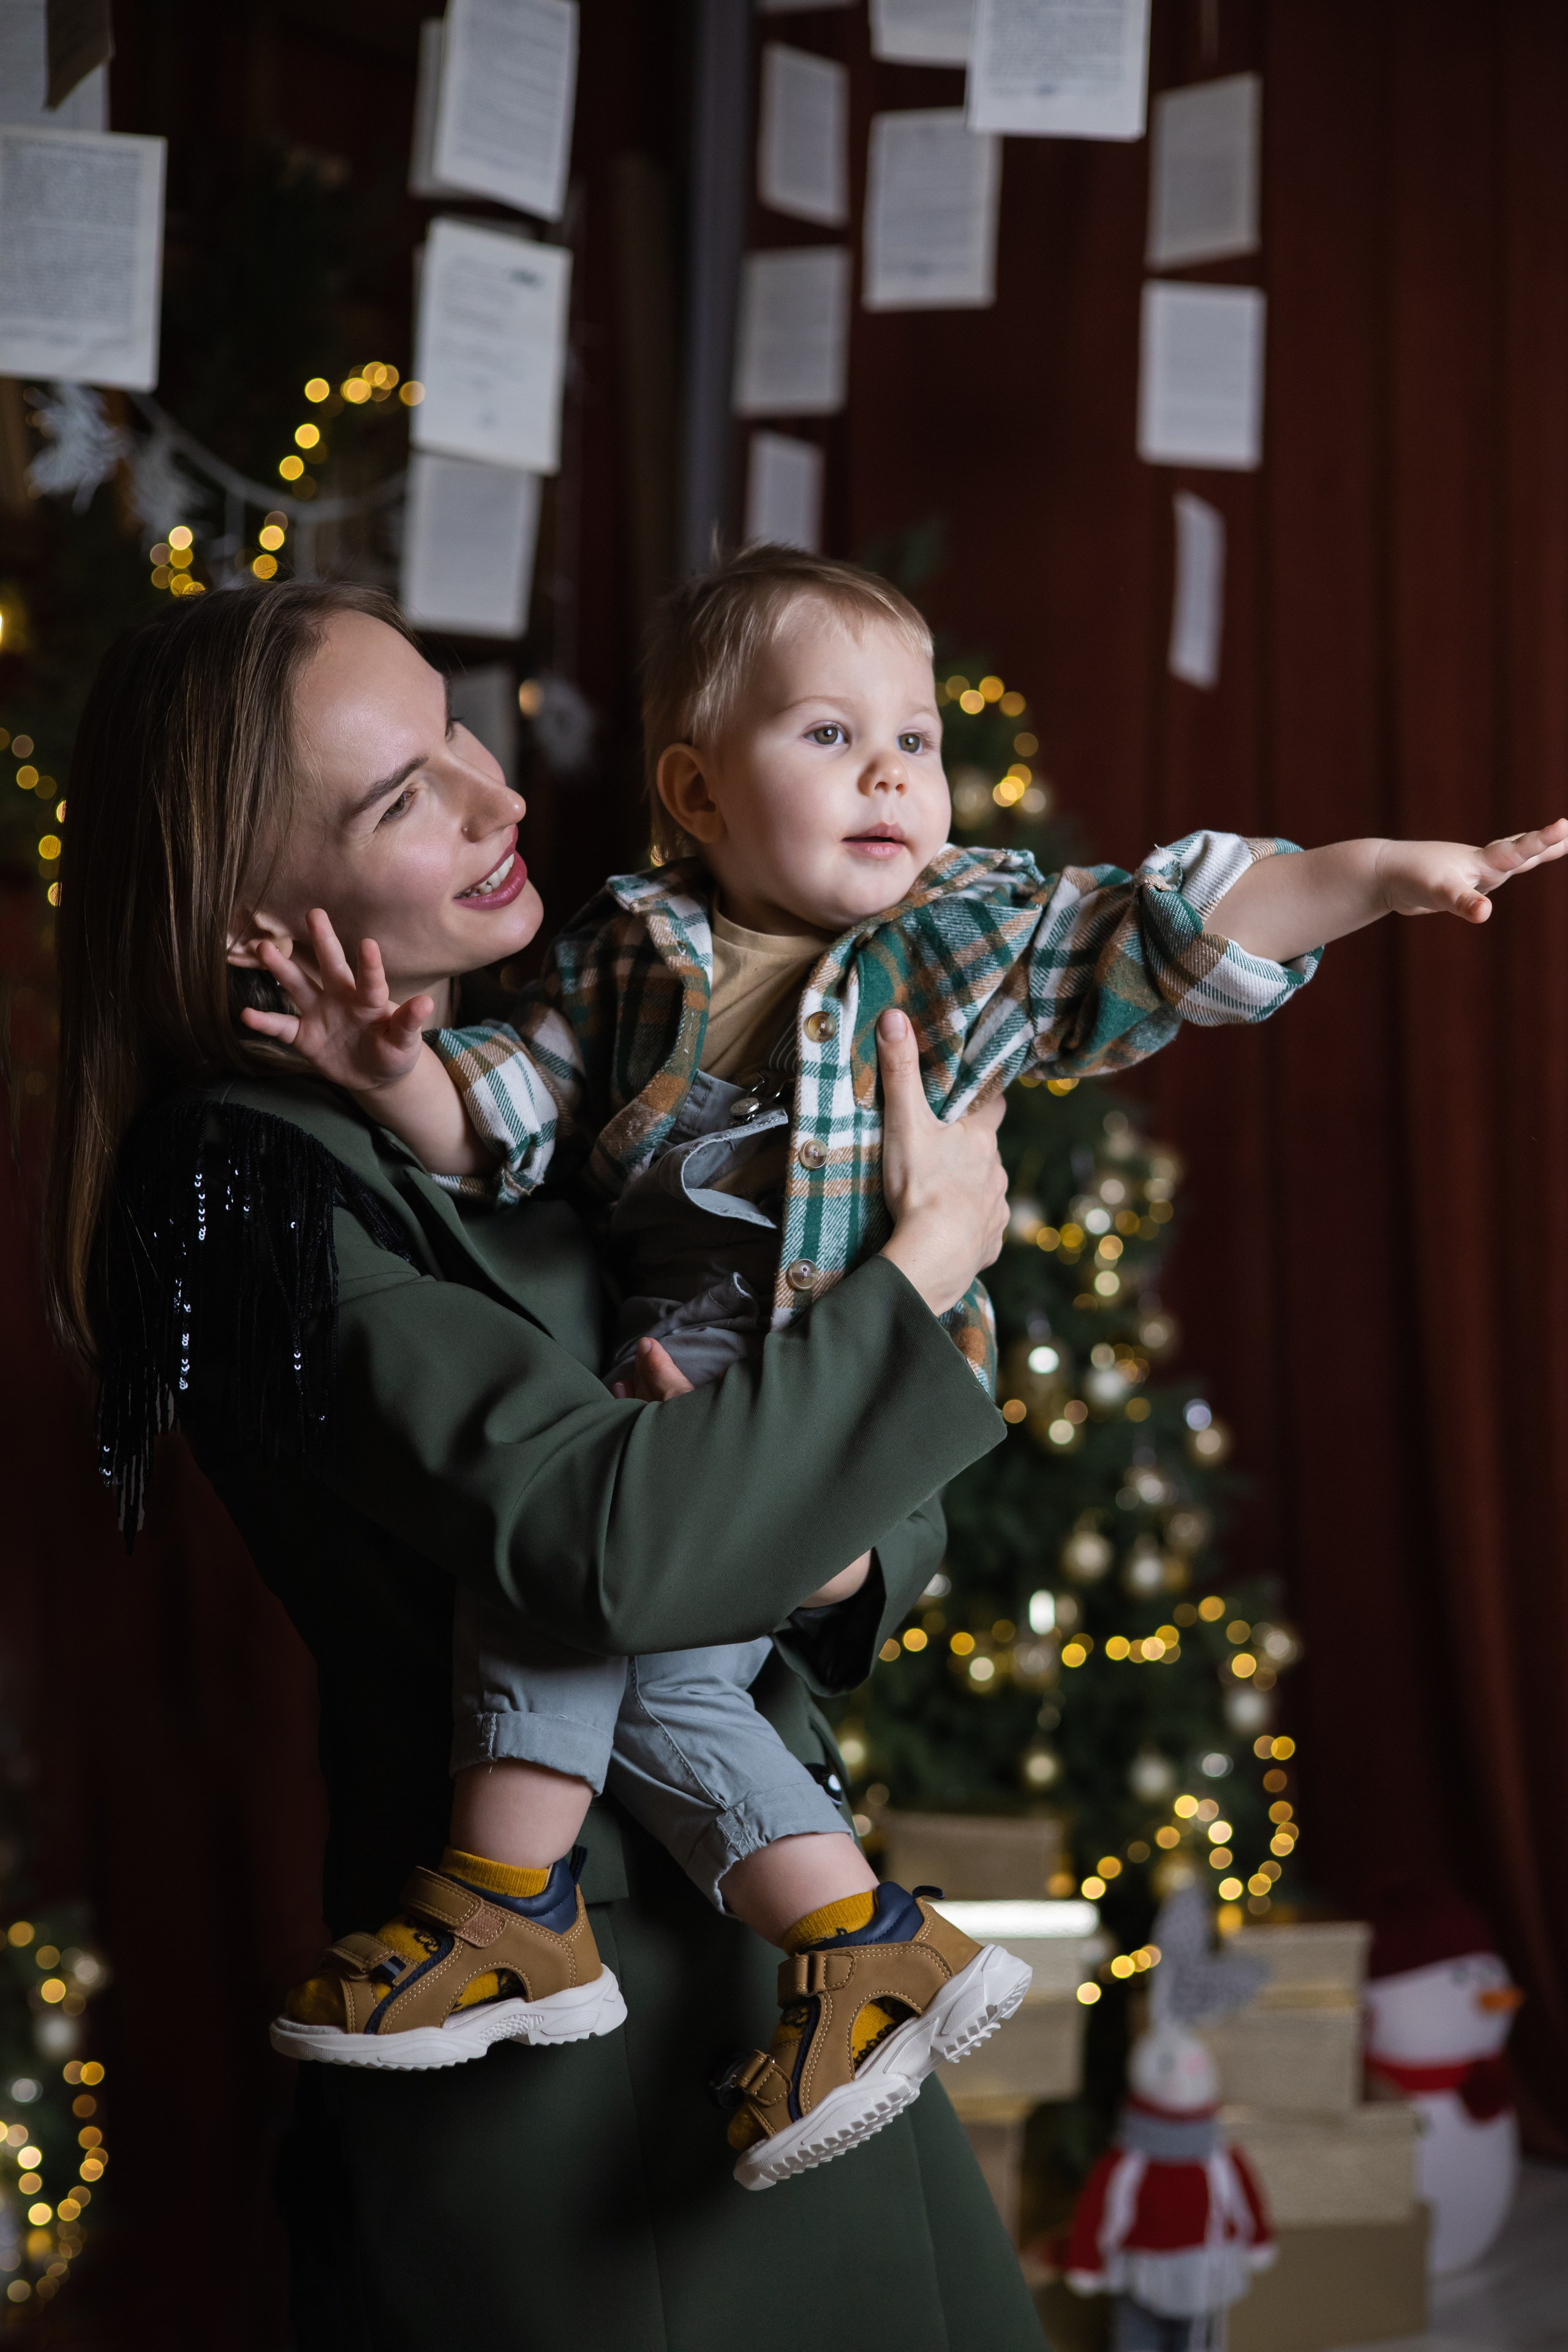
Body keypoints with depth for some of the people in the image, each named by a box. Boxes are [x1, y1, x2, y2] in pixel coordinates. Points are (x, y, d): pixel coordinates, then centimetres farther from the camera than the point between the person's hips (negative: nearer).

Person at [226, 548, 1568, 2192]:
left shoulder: (968, 945, 0)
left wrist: (1371, 874, -19)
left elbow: (1173, 935, -8)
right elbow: (498, 1124, 5)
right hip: (659, 1377, 5)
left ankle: (508, 1904, -7)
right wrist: (396, 1070, -17)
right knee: (658, 1683, -2)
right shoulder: (630, 955, 5)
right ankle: (862, 1949, 7)